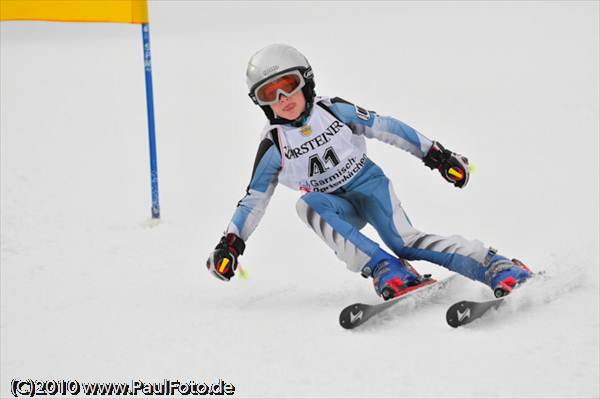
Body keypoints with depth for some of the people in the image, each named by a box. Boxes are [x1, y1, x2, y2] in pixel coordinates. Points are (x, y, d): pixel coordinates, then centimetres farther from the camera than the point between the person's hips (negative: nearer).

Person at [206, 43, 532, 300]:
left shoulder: (334, 110, -11)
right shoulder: (274, 145, -9)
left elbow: (385, 128, -2)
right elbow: (254, 199, -3)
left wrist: (435, 155, -3)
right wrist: (231, 243, -14)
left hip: (368, 184, -1)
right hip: (336, 206, 1)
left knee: (404, 241, -28)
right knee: (308, 205, -34)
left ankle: (499, 268, -34)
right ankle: (384, 270, -45)